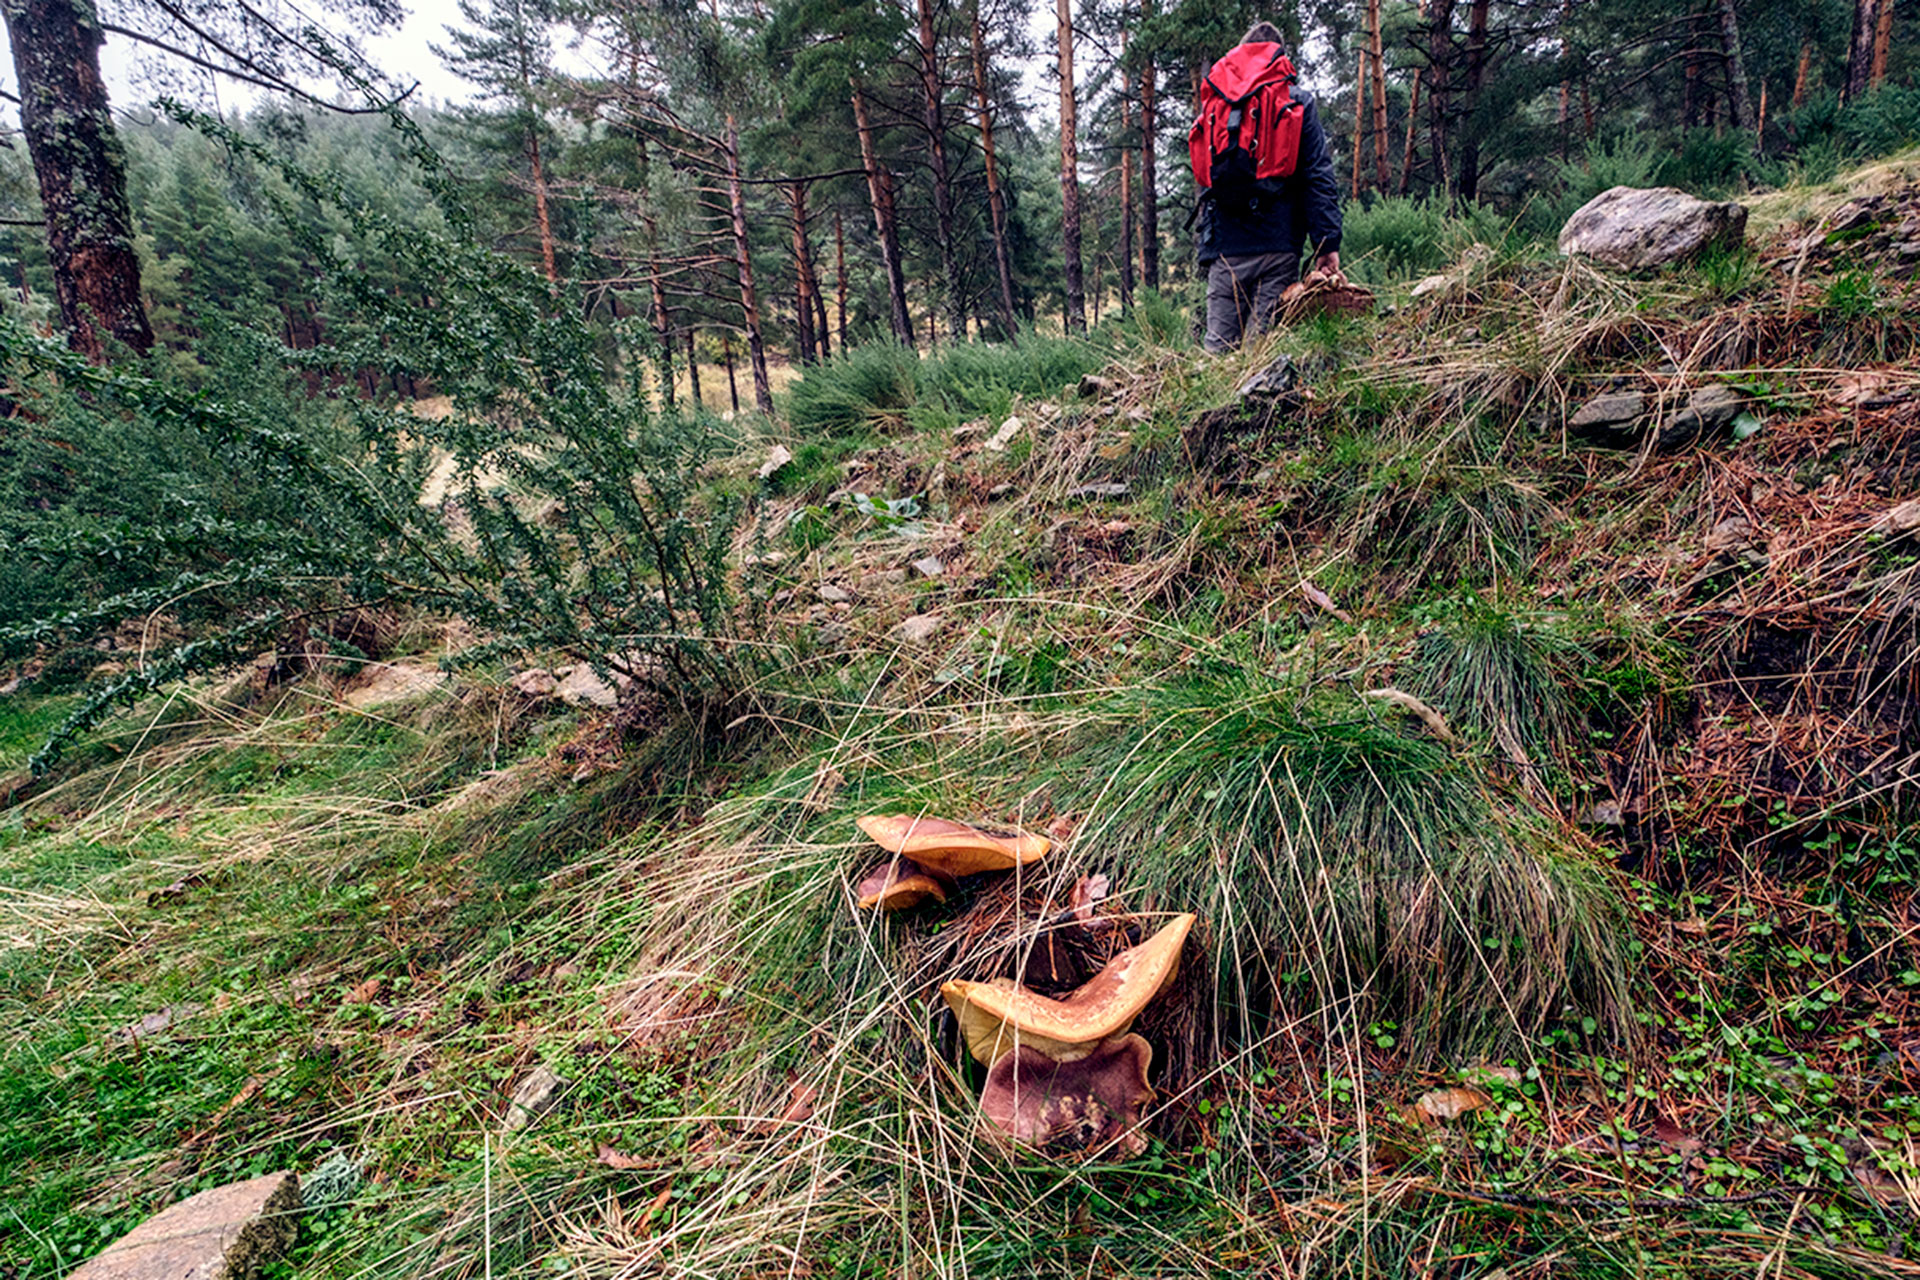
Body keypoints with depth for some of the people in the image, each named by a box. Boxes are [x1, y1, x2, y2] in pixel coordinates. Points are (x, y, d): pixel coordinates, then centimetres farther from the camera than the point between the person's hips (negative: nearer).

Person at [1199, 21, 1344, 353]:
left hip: (1226, 249, 2)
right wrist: (1328, 245, -4)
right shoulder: (1298, 103, 6)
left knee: (1218, 347, 3)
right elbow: (1319, 176, -2)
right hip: (1279, 246, -2)